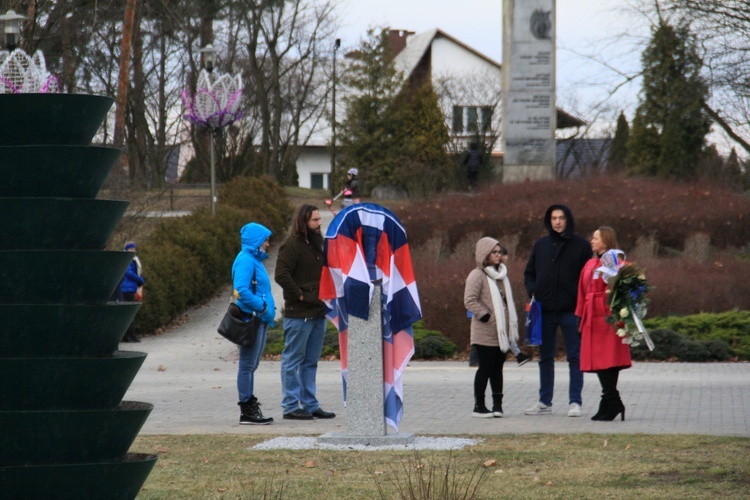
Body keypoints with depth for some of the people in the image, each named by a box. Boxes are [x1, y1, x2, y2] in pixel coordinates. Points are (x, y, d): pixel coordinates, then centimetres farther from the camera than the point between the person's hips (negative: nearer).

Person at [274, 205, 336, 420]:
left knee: (311, 362, 13)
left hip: (318, 312, 9)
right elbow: (281, 275, -20)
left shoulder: (316, 244, 17)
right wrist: (300, 295, -18)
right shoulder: (291, 245, -12)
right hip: (299, 313, -9)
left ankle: (310, 405, 19)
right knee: (293, 359, -2)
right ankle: (290, 406, 1)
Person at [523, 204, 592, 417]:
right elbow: (529, 273, 16)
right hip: (545, 311, 4)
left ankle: (575, 402, 4)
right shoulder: (540, 245, 9)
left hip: (571, 310, -4)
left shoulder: (581, 246, 0)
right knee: (545, 358, 9)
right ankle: (544, 402, 16)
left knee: (575, 357, 0)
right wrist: (532, 291, -3)